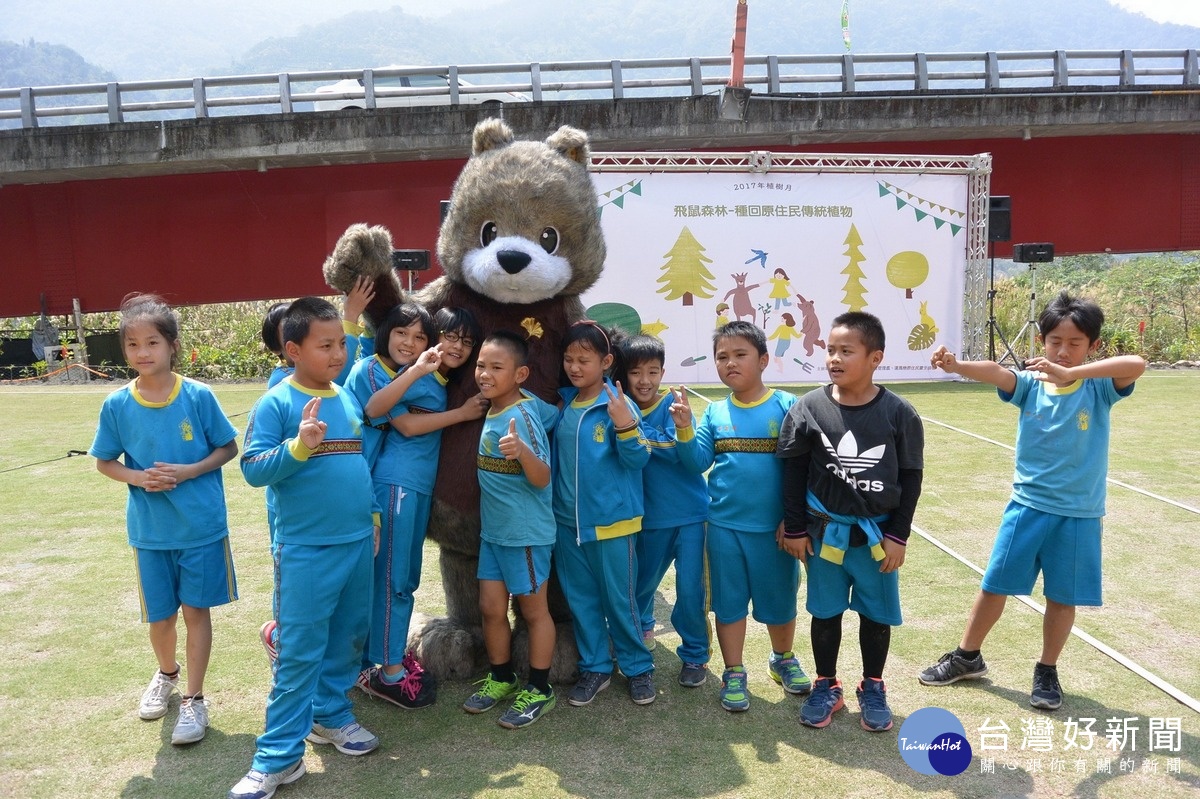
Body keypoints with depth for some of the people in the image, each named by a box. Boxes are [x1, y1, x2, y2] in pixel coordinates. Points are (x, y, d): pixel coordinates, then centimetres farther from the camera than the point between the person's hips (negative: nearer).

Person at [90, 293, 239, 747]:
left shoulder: (198, 396, -11)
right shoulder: (117, 405, -6)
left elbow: (228, 449, -3)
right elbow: (104, 462, 5)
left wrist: (187, 472, -17)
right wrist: (138, 478, -14)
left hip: (201, 526, -2)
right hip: (149, 530, 2)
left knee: (196, 610, 7)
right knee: (159, 616, 15)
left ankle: (194, 698, 20)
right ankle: (166, 674, 44)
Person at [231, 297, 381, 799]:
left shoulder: (349, 401, 7)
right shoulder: (276, 404, -10)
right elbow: (253, 470, -15)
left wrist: (372, 515, 17)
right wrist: (299, 446, -28)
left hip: (358, 543, 6)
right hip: (305, 550, -6)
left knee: (348, 637, 17)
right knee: (299, 651, 0)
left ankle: (331, 715, 37)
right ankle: (279, 756, 12)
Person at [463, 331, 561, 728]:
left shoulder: (522, 415, -21)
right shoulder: (493, 407, 1)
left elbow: (542, 479, -24)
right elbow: (560, 412, 12)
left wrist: (522, 450, -41)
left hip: (527, 532, -8)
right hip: (493, 529, 8)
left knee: (533, 609, 8)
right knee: (491, 607, 14)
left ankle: (539, 689, 24)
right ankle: (501, 678, 33)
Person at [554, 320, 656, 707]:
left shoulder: (618, 404, -13)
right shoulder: (561, 403, 4)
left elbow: (638, 460, -17)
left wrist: (625, 425, -32)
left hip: (611, 520, -5)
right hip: (567, 521, 6)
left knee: (619, 600, 7)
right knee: (581, 599, 15)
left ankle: (638, 667, 25)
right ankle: (595, 667, 30)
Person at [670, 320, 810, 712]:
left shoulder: (786, 407, -8)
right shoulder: (715, 412, 1)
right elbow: (696, 463, -1)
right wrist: (684, 428, -17)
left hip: (773, 527, -2)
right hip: (724, 527, 2)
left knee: (779, 600, 16)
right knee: (729, 602, 12)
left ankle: (783, 659, 42)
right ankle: (734, 674, 29)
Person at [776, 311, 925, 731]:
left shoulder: (899, 413, -10)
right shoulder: (809, 408, -9)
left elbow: (910, 478, -3)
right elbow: (794, 471, -2)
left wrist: (897, 535, -5)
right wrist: (794, 527, -2)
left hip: (877, 534, 0)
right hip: (824, 532, 0)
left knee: (877, 614, 14)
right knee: (825, 612, 13)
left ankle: (872, 689, 34)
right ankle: (826, 686, 32)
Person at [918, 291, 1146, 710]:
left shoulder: (1099, 387, -8)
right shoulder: (1030, 383, -6)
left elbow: (1136, 364, -29)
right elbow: (994, 372, -27)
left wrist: (1070, 373, -38)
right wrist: (955, 365, -48)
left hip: (1078, 513, -1)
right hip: (1027, 505, 1)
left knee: (1063, 596, 10)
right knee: (994, 584, 10)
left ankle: (1047, 671, 32)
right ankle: (967, 657, 29)